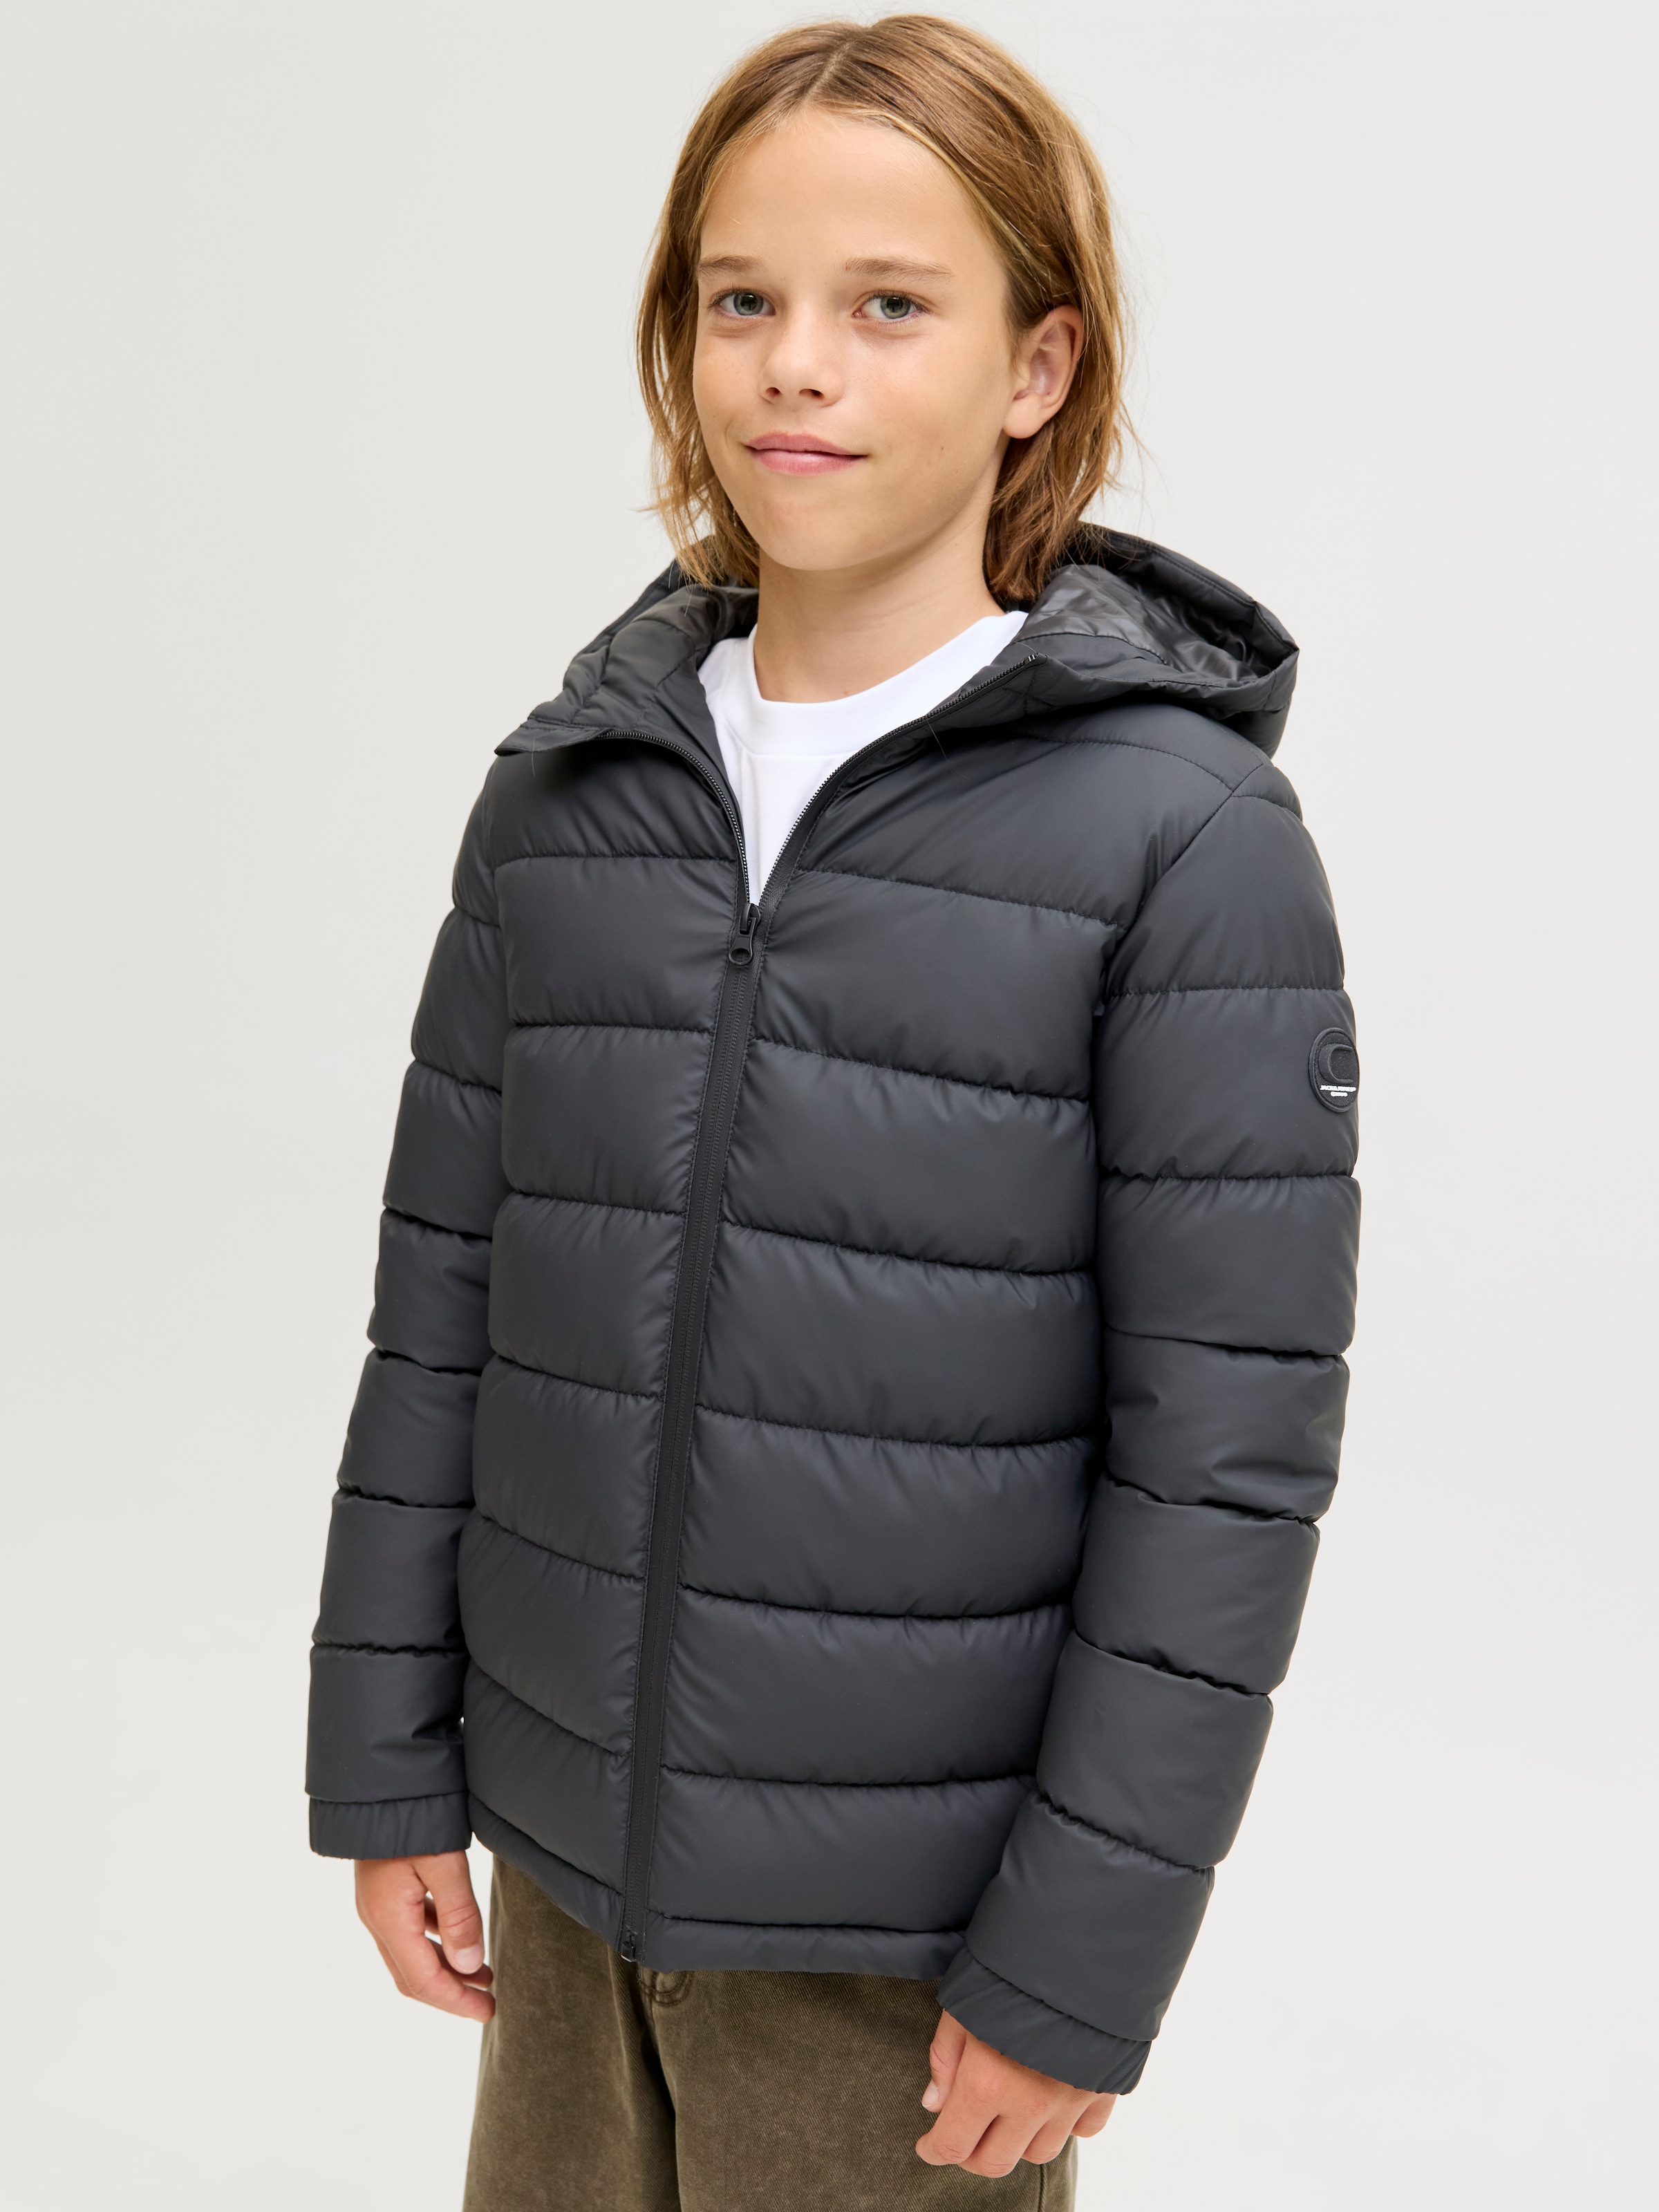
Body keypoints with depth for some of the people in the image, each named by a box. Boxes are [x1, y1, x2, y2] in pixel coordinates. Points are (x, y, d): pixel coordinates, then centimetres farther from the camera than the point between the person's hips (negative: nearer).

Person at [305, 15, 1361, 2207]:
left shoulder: (1187, 837, -13)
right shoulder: (574, 791, 0)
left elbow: (1230, 1445, -13)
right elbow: (441, 1302, 5)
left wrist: (1083, 1953, -11)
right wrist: (387, 1766, 7)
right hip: (568, 1856, 4)